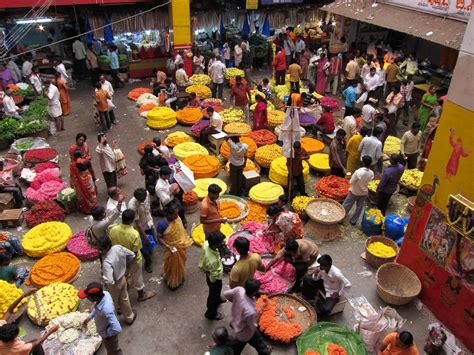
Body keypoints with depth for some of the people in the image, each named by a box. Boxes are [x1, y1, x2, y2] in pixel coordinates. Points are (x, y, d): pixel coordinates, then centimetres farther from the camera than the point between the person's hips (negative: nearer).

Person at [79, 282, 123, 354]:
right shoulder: (105, 293, -22)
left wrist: (106, 333, -23)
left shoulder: (106, 309, -45)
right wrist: (89, 318, 5)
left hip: (108, 336, -7)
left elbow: (117, 329, -41)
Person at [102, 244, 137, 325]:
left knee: (112, 303, 24)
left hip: (114, 284, -6)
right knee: (124, 299, 30)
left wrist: (103, 279, -18)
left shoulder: (107, 262, -41)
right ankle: (130, 317, 52)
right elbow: (132, 255, -7)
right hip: (122, 278, 6)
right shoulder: (118, 247, -23)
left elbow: (109, 281, -41)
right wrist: (125, 265, 8)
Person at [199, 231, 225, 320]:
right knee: (214, 295, 23)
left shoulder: (206, 244, -26)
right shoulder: (212, 261, -47)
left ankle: (217, 300, 67)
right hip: (214, 279, -7)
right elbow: (212, 276, -28)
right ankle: (211, 314, 51)